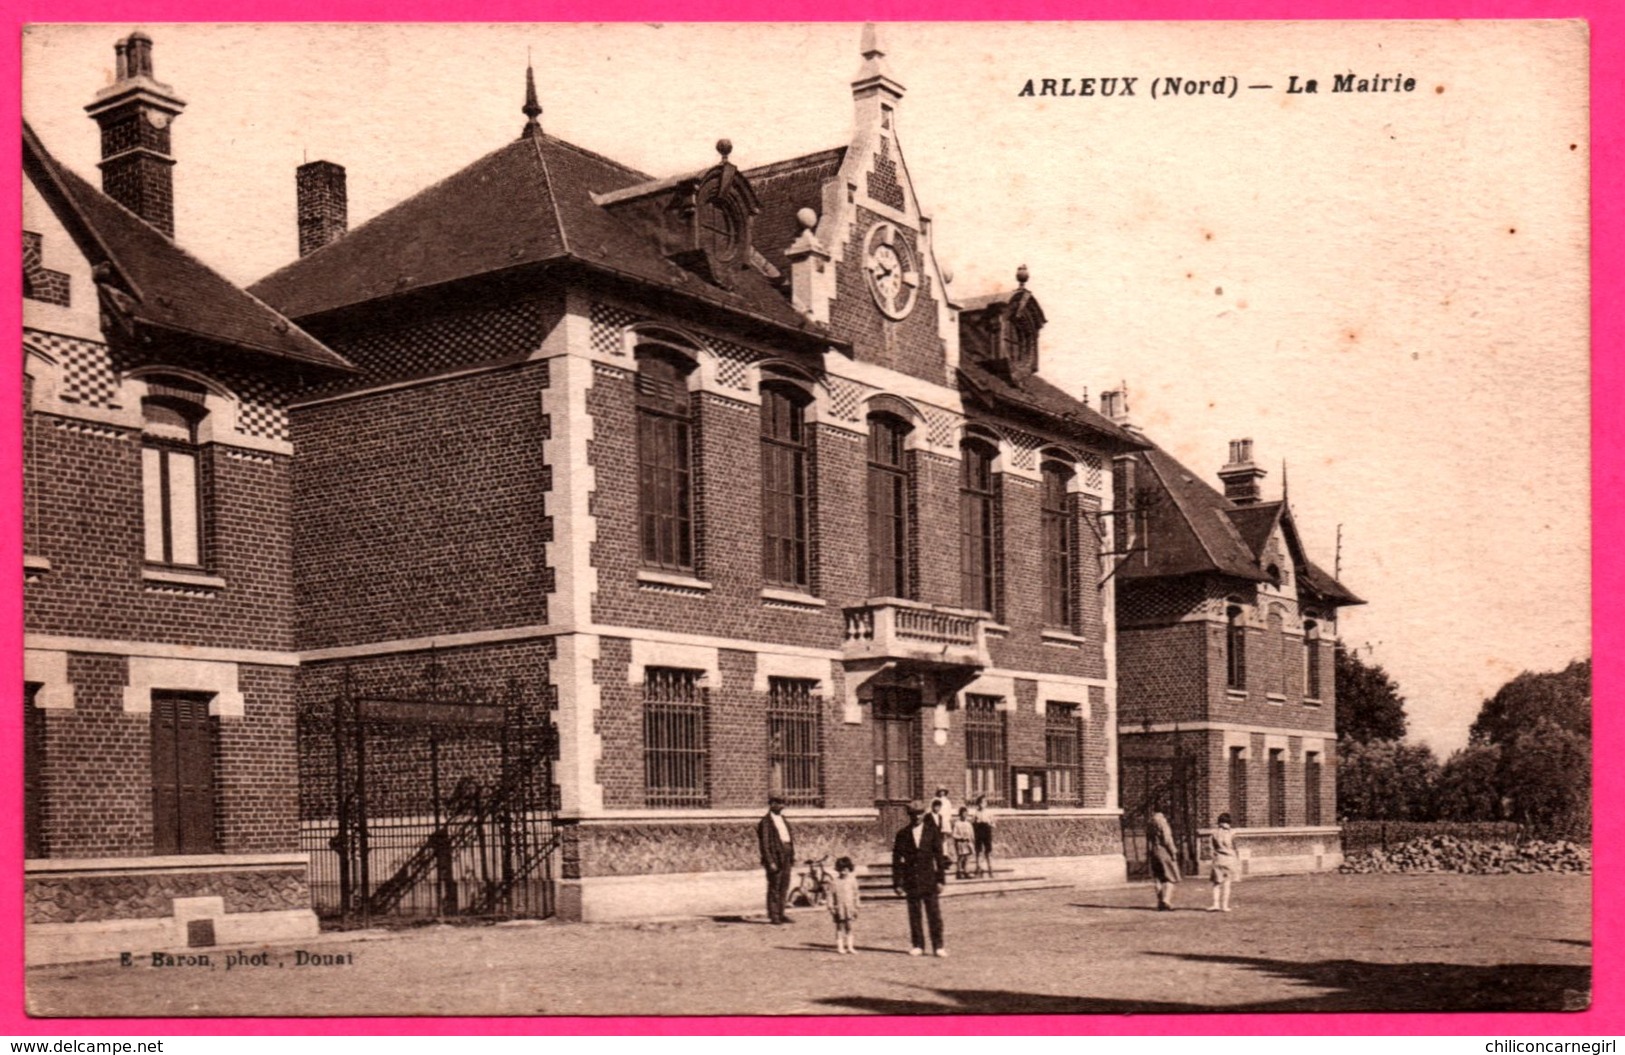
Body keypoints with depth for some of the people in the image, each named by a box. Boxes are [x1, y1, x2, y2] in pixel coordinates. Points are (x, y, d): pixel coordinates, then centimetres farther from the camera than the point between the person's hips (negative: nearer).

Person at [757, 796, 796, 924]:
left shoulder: (783, 820, 16)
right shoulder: (766, 822, -8)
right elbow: (764, 843, -12)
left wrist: (792, 859, 15)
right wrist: (770, 862, -18)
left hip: (786, 857, 7)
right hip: (775, 857, -7)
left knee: (784, 887, 9)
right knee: (774, 887, -4)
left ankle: (780, 914, 16)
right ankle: (773, 916, 1)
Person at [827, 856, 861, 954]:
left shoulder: (852, 881, 1)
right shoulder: (834, 882, -4)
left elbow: (855, 894, 7)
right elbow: (831, 895, -2)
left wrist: (856, 906, 5)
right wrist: (831, 907, -5)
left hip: (849, 907, 2)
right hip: (839, 907, -2)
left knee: (848, 927, 5)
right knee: (839, 927, 3)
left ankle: (849, 946, 11)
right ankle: (839, 947, 10)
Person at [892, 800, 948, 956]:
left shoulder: (932, 831, 3)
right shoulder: (903, 834, 3)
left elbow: (939, 855, 3)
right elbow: (897, 859, 4)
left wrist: (940, 879, -1)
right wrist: (897, 882, 0)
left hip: (929, 880, -1)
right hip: (911, 881, 1)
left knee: (934, 913, -1)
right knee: (914, 914, 5)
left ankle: (938, 946, 4)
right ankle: (918, 946, 13)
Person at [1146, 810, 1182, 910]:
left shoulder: (1149, 828, 11)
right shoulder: (1163, 826, -7)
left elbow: (1148, 843, 12)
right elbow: (1168, 841, -14)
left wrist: (1148, 856, 15)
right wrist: (1173, 853, -11)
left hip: (1154, 853, 6)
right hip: (1165, 853, -6)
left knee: (1158, 879, 9)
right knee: (1170, 878, -1)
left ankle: (1160, 903, 7)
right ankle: (1166, 900, -17)